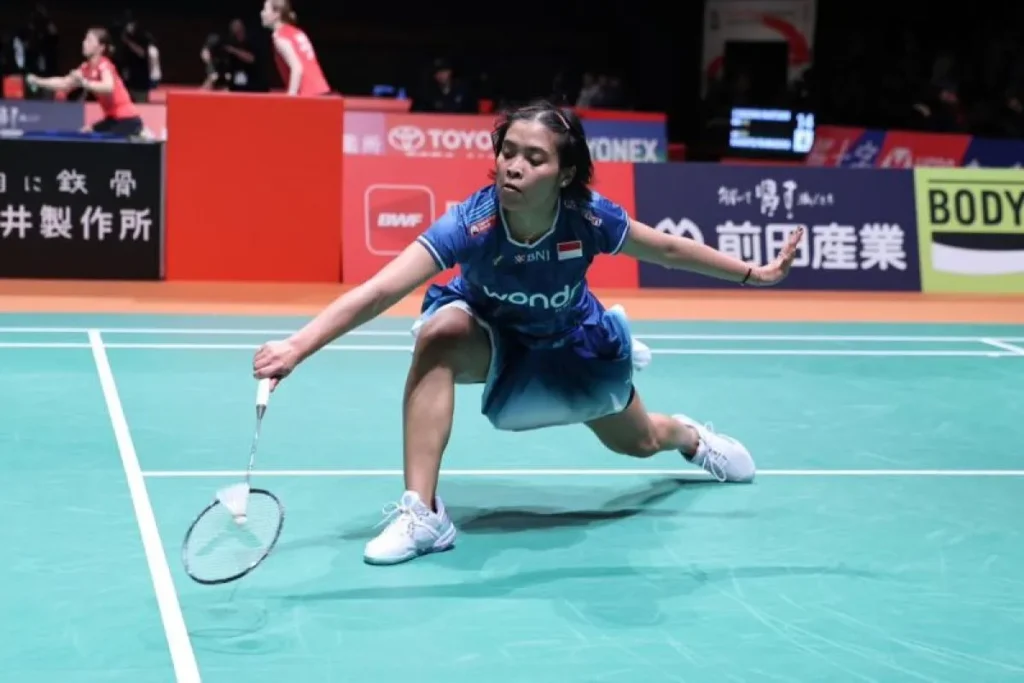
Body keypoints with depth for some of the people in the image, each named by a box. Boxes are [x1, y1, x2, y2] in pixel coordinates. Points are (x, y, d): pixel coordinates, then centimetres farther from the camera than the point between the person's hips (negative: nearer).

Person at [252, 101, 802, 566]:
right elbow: (377, 292, -51)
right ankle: (422, 513, -30)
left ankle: (690, 434, 61)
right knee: (437, 339, -38)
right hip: (489, 330, -2)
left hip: (569, 341, 2)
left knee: (639, 442, 20)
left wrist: (754, 274, -6)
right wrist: (297, 347, -63)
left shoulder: (590, 219, -36)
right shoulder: (470, 223, -41)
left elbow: (668, 249, -15)